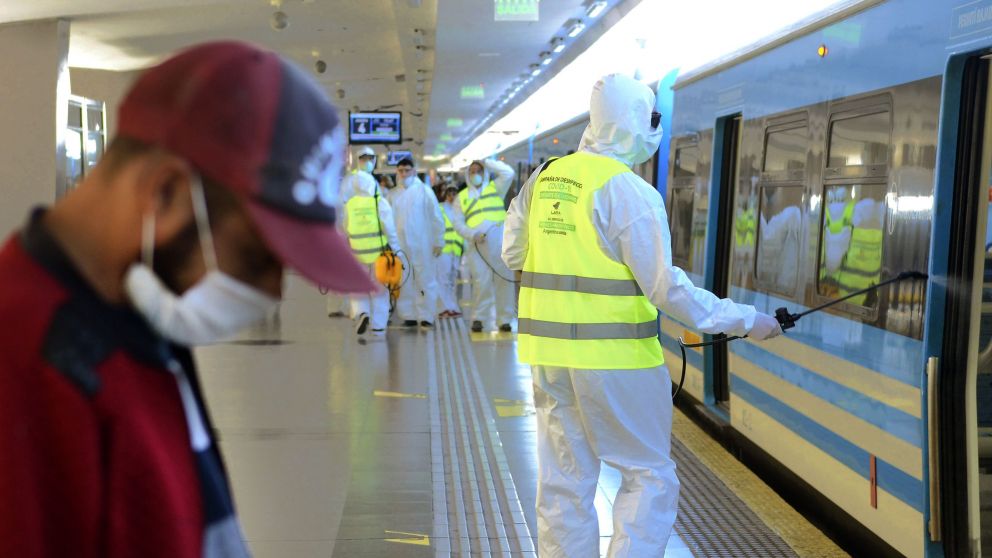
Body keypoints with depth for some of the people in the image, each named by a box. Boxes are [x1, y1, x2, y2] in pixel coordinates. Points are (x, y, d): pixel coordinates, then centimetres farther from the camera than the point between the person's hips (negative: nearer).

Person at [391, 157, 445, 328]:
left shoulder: (424, 190, 0)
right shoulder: (393, 194, 7)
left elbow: (436, 218, 0)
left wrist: (439, 242, -2)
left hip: (423, 245, -3)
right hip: (400, 246, 3)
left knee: (425, 281, -1)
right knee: (404, 282, 5)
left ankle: (426, 316, 3)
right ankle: (409, 316, 12)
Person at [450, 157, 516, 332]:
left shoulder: (495, 188, 14)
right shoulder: (462, 196, 17)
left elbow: (509, 173, -1)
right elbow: (457, 222, 10)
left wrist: (487, 163, 6)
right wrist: (472, 234, -8)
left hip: (499, 241, 0)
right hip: (477, 244, 0)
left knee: (504, 280, -1)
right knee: (481, 282, -5)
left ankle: (504, 319, 4)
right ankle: (478, 318, 6)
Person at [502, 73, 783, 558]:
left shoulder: (545, 177, 6)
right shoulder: (630, 191, -14)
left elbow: (512, 254, 14)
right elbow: (666, 286, -15)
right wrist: (743, 321, -8)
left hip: (548, 351, 6)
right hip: (614, 356, -6)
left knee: (564, 480, 14)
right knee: (649, 477, 8)